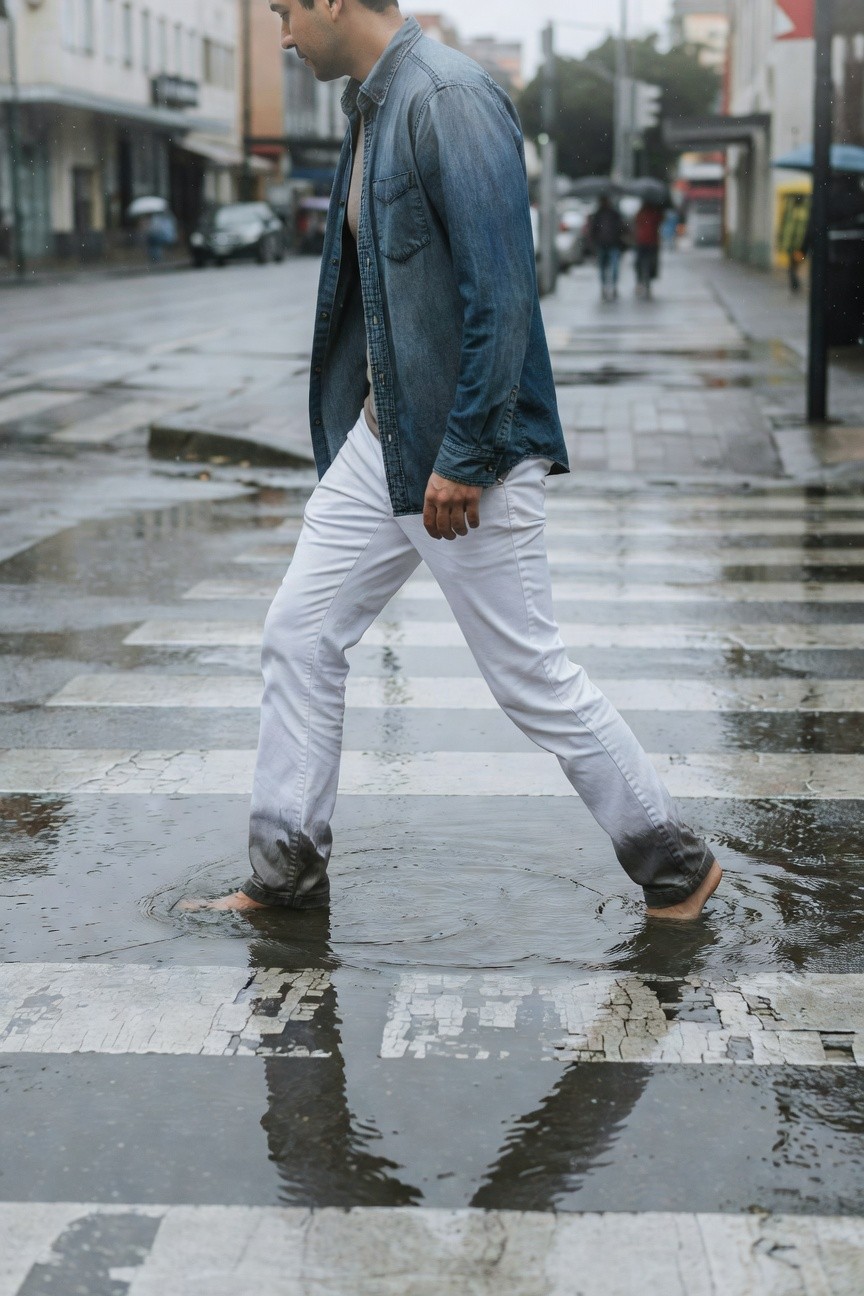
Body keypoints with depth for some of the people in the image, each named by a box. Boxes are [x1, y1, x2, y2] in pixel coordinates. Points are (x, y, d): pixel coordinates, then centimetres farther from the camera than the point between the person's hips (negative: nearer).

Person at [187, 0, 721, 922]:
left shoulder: (450, 101, -19)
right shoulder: (373, 103, 10)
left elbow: (502, 295, -24)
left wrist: (463, 461, -23)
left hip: (460, 455, -9)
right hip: (379, 435, 9)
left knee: (531, 679, 0)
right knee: (299, 636, 11)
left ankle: (675, 865, 18)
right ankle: (285, 872, 24)